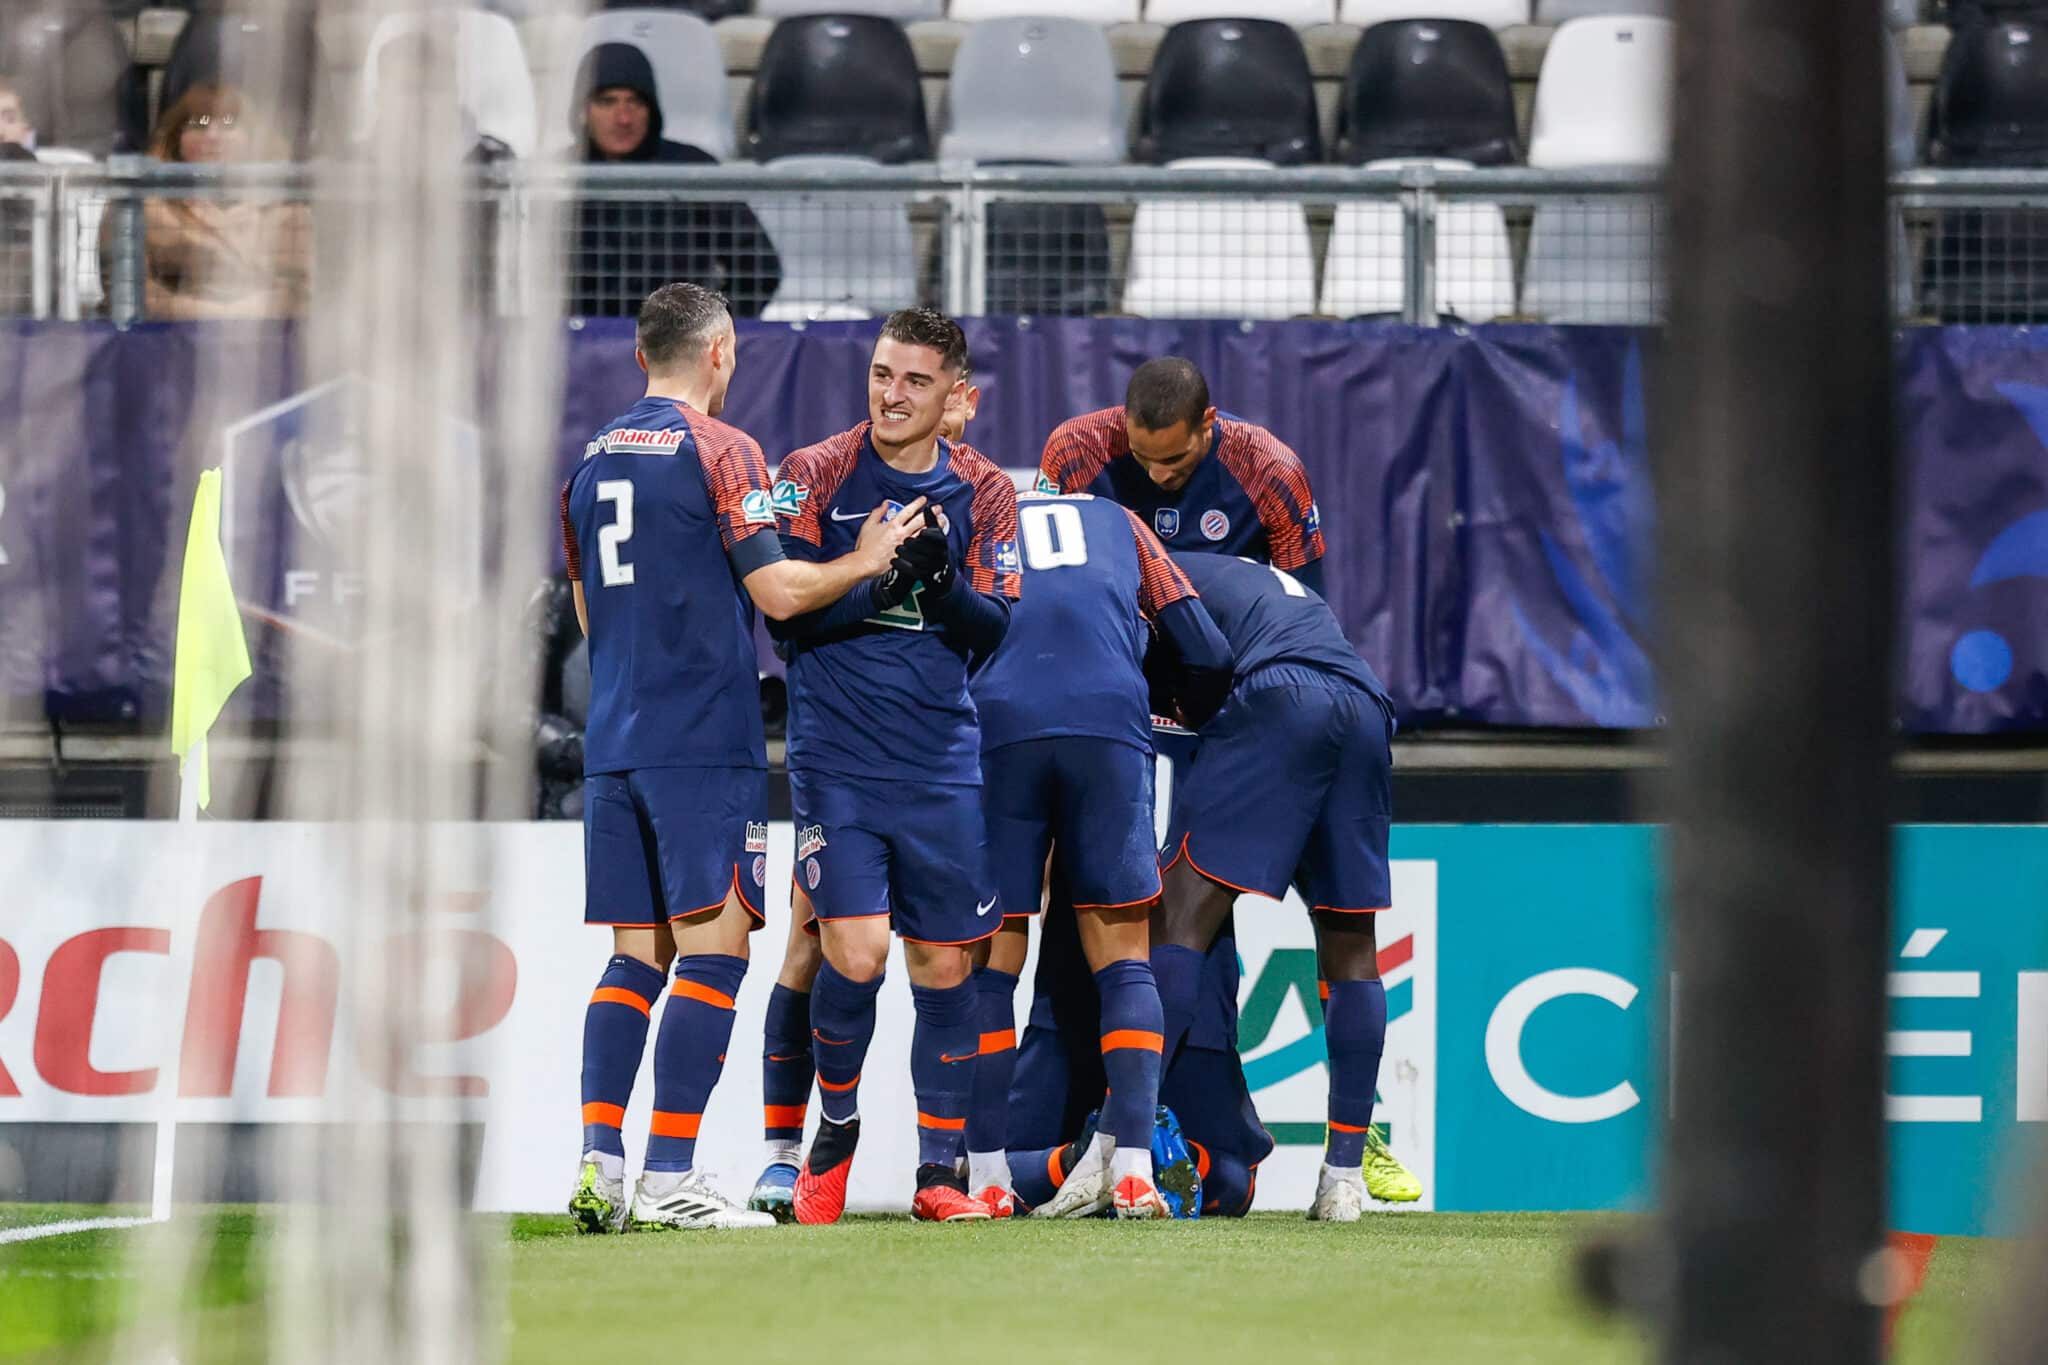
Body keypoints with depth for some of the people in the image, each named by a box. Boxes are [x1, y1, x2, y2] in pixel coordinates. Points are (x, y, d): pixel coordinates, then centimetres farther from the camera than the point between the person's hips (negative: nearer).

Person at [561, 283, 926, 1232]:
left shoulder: (594, 459, 14)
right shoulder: (719, 450, -7)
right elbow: (777, 591, -12)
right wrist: (862, 561, 4)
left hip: (613, 739, 7)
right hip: (705, 742, -7)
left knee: (635, 955, 9)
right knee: (712, 947, -6)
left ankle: (599, 1169, 1)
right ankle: (668, 1179, -12)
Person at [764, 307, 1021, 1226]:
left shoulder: (983, 493, 6)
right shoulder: (814, 476, 0)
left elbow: (998, 633, 1)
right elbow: (783, 611, -5)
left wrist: (941, 577, -18)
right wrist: (876, 574, -20)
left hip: (942, 762, 2)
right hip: (836, 759, -2)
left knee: (943, 968, 4)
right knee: (855, 953, -13)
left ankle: (940, 1169, 14)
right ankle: (834, 1127, 11)